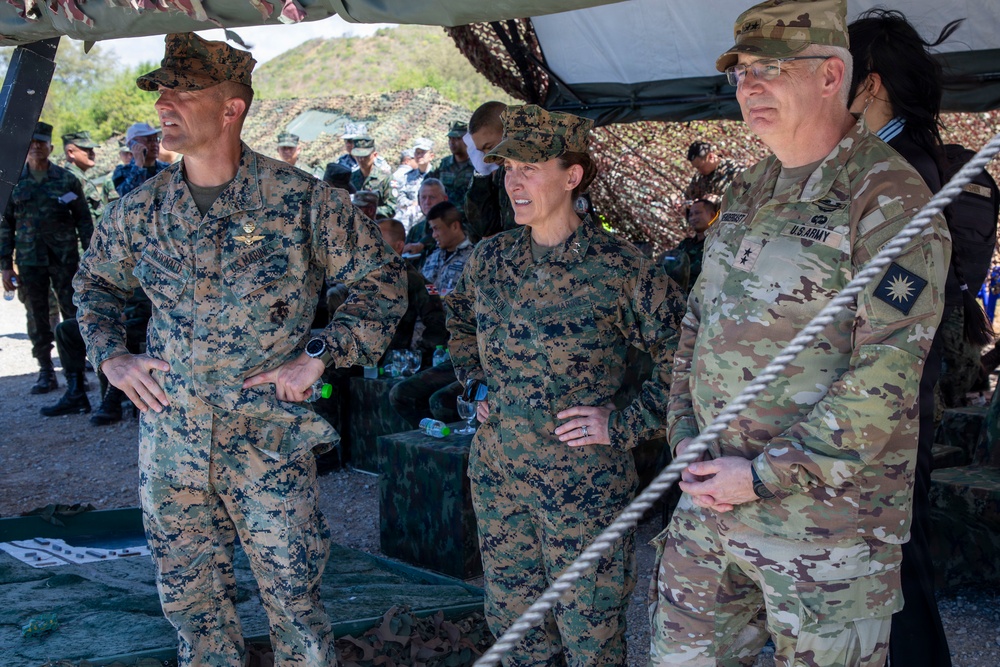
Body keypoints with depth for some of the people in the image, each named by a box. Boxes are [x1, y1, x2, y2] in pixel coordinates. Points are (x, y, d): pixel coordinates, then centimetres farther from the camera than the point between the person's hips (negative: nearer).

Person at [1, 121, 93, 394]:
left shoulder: (67, 180, 1)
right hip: (29, 261, 2)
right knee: (37, 318, 6)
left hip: (65, 258, -1)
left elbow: (84, 220, 4)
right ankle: (46, 372, 15)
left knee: (72, 314, 0)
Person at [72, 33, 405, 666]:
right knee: (190, 598, 14)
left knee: (293, 597, 3)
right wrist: (110, 354, 6)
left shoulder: (299, 199, -9)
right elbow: (95, 281, 22)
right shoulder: (142, 206, 3)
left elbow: (383, 276, -3)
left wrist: (321, 355, -10)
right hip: (170, 440, 4)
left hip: (270, 440, -4)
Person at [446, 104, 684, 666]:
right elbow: (460, 320, 24)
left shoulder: (618, 268, -14)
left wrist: (626, 423, -13)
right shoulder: (492, 258, 3)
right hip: (497, 471, 5)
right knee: (513, 620, 16)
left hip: (584, 481, -5)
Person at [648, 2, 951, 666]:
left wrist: (766, 476, -19)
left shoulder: (889, 200, -14)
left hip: (825, 518, -7)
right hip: (711, 492, 7)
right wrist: (684, 434, 4)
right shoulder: (747, 190, 11)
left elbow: (887, 372, -21)